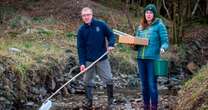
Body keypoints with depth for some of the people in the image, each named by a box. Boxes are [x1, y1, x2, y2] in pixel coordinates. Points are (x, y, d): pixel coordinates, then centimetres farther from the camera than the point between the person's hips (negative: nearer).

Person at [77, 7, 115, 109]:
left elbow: (111, 35, 5)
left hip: (102, 59, -1)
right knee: (88, 81, 7)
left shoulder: (101, 24, -3)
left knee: (108, 79, -2)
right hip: (88, 60, 1)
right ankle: (88, 101, 18)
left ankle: (111, 100, 14)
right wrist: (81, 63, -7)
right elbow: (80, 48, 0)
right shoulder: (81, 30, 0)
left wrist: (111, 44, -16)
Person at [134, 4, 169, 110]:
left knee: (152, 85, -6)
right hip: (141, 58, 5)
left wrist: (162, 48, -26)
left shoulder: (159, 25, -2)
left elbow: (165, 42, -5)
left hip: (153, 59, -5)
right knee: (144, 85, 11)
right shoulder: (140, 27, 13)